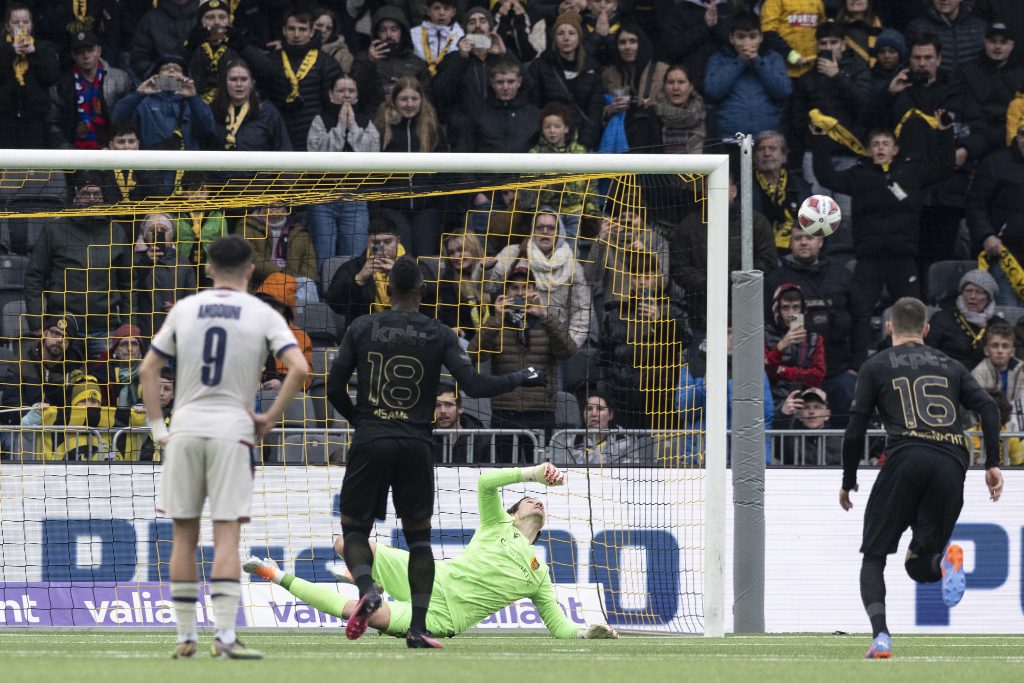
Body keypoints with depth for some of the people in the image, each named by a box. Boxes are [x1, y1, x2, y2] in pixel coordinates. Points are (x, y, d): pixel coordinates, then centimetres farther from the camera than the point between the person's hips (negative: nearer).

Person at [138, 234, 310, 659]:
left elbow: (148, 371, 8)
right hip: (232, 429, -2)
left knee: (185, 535, 8)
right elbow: (299, 369, -10)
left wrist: (158, 429, 11)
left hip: (184, 431, 2)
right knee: (226, 535, -3)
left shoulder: (184, 310, 7)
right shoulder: (263, 315, 1)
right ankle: (225, 635, -13)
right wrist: (270, 418, -2)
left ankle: (185, 636, 11)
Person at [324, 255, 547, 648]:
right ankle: (417, 628, 6)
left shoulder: (361, 329, 1)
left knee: (355, 528, 9)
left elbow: (335, 388, 2)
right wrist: (520, 379, 9)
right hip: (416, 445, 1)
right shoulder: (439, 336, -1)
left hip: (370, 441, -1)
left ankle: (366, 590, -22)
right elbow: (474, 386, -7)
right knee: (418, 536, 13)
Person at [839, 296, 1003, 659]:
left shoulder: (876, 366, 16)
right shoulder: (950, 366, 24)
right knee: (918, 566, 14)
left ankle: (880, 636, -14)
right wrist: (992, 463, 7)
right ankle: (944, 559, -23)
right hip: (952, 464, 3)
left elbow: (855, 429, 10)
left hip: (906, 458, -3)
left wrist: (848, 481, 21)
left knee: (873, 558, 9)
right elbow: (988, 407, 9)